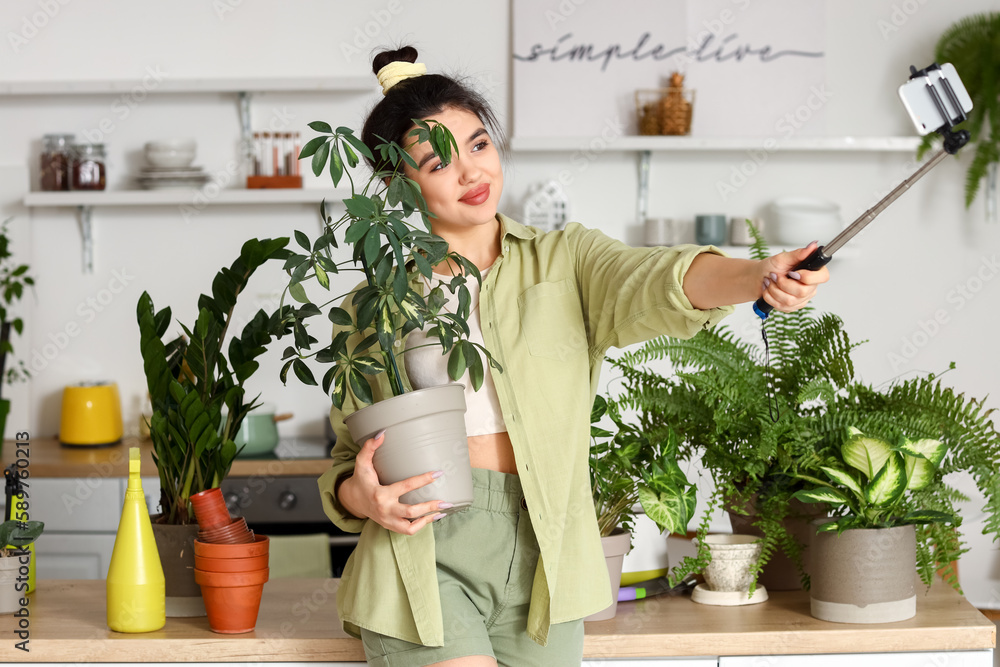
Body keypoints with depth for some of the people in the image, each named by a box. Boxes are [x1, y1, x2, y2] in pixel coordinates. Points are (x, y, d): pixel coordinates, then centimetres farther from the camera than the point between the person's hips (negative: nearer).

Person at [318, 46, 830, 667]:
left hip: (541, 567, 2)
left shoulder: (564, 260, 6)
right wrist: (361, 496, -12)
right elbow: (349, 460, 12)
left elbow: (652, 283, -16)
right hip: (424, 555, -1)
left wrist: (759, 276, -36)